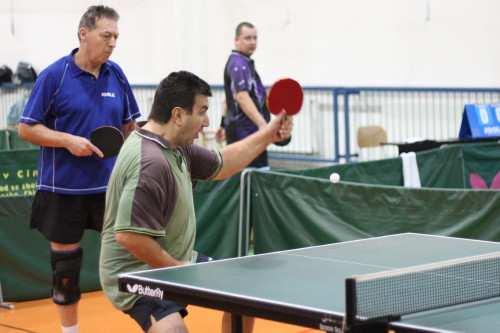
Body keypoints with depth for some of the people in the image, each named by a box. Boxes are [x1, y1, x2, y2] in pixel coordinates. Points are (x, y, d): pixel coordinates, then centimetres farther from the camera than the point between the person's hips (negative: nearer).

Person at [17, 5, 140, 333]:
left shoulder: (116, 75, 4)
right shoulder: (54, 75, -8)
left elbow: (129, 125, 16)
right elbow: (26, 128, -6)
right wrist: (68, 140, -19)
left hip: (111, 185, 3)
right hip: (63, 187, -3)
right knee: (65, 260, 7)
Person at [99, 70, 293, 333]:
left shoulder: (176, 147, 4)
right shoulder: (150, 163, -27)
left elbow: (220, 166, 22)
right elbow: (129, 235, -30)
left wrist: (268, 135, 17)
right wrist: (177, 269, -20)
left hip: (176, 263, 11)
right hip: (137, 273, -11)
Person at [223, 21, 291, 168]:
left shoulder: (243, 63, 19)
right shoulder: (238, 64, -14)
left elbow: (233, 97, 29)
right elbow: (241, 96, -29)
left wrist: (225, 125, 37)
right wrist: (262, 124, -40)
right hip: (246, 132, -11)